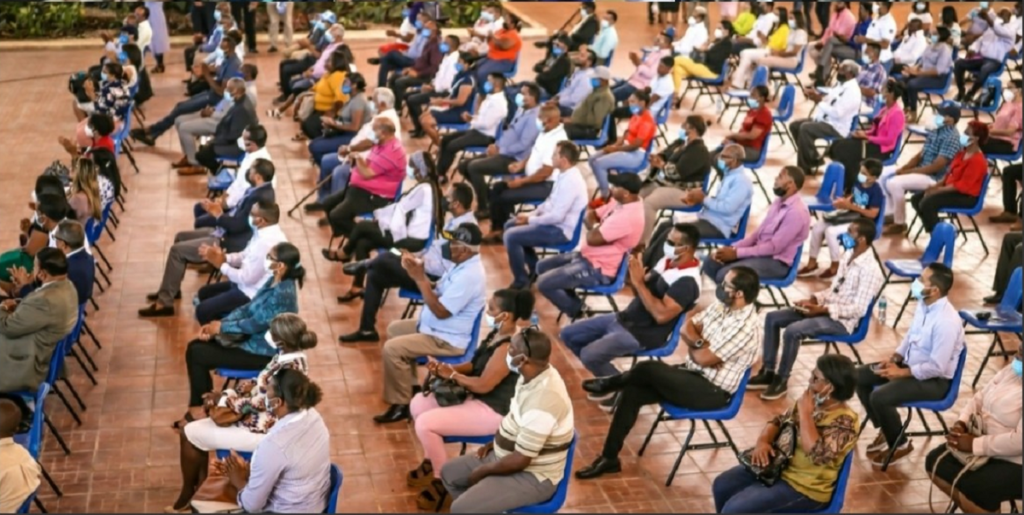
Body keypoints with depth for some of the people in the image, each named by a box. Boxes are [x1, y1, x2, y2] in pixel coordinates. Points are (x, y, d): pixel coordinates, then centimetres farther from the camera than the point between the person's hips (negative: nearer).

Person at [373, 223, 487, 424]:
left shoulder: (470, 276, -28)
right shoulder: (464, 265, 5)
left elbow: (441, 311, -28)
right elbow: (437, 292, 10)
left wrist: (420, 278, -24)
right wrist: (418, 272, -7)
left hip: (447, 340, -11)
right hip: (435, 327, 11)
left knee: (392, 349, -19)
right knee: (395, 328, 24)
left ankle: (401, 405, -7)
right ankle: (407, 384, 30)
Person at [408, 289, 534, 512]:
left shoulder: (508, 347, -28)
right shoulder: (497, 333, 4)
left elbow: (483, 385, -26)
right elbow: (475, 364, 13)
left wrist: (452, 375, -12)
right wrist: (446, 368, -4)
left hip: (494, 411, -11)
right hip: (477, 398, 11)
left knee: (426, 424, -18)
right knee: (419, 403, 10)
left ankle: (443, 480, 1)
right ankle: (430, 461, 24)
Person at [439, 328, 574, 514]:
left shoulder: (542, 401, -33)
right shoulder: (534, 375, -4)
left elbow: (520, 460, -27)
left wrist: (483, 471, -13)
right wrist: (494, 442, 7)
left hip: (532, 477, -9)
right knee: (449, 473, 15)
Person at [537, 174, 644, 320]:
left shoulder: (628, 216, -30)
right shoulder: (620, 201, 2)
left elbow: (593, 238, -28)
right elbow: (590, 216, 9)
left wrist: (593, 226, -6)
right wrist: (595, 225, -12)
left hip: (599, 269, -11)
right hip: (588, 255, 11)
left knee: (544, 283, -14)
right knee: (542, 267, 15)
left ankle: (578, 312, 7)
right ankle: (574, 304, 20)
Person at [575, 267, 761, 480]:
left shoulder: (744, 326, -24)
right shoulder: (722, 304, 4)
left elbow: (704, 358, -23)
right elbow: (687, 327, 7)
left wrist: (694, 341, -2)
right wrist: (698, 342, -15)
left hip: (712, 391, -9)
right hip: (693, 373, 9)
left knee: (649, 368, -23)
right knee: (632, 391, -8)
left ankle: (611, 383, 11)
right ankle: (609, 458, -1)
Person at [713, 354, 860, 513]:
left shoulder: (845, 421, -23)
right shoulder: (812, 401, 1)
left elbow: (818, 455, -36)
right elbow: (779, 421, 12)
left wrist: (805, 412, -30)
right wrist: (763, 441, -9)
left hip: (805, 488, -9)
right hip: (780, 466, 9)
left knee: (734, 508, -18)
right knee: (722, 485, 6)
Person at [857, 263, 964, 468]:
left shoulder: (947, 321, -29)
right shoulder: (924, 304, -2)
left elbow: (936, 367, -27)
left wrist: (901, 372, -19)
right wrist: (894, 357, 0)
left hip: (934, 380, -9)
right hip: (910, 364, 9)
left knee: (879, 397, -26)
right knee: (859, 376, 3)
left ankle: (899, 444, 0)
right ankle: (884, 429, 16)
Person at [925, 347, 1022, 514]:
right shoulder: (1012, 368, 2)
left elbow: (1019, 441, -32)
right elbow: (980, 397, 12)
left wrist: (975, 445, -24)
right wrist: (961, 423, -7)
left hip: (1014, 463, -9)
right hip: (985, 442, 9)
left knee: (973, 490, -27)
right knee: (935, 462, 0)